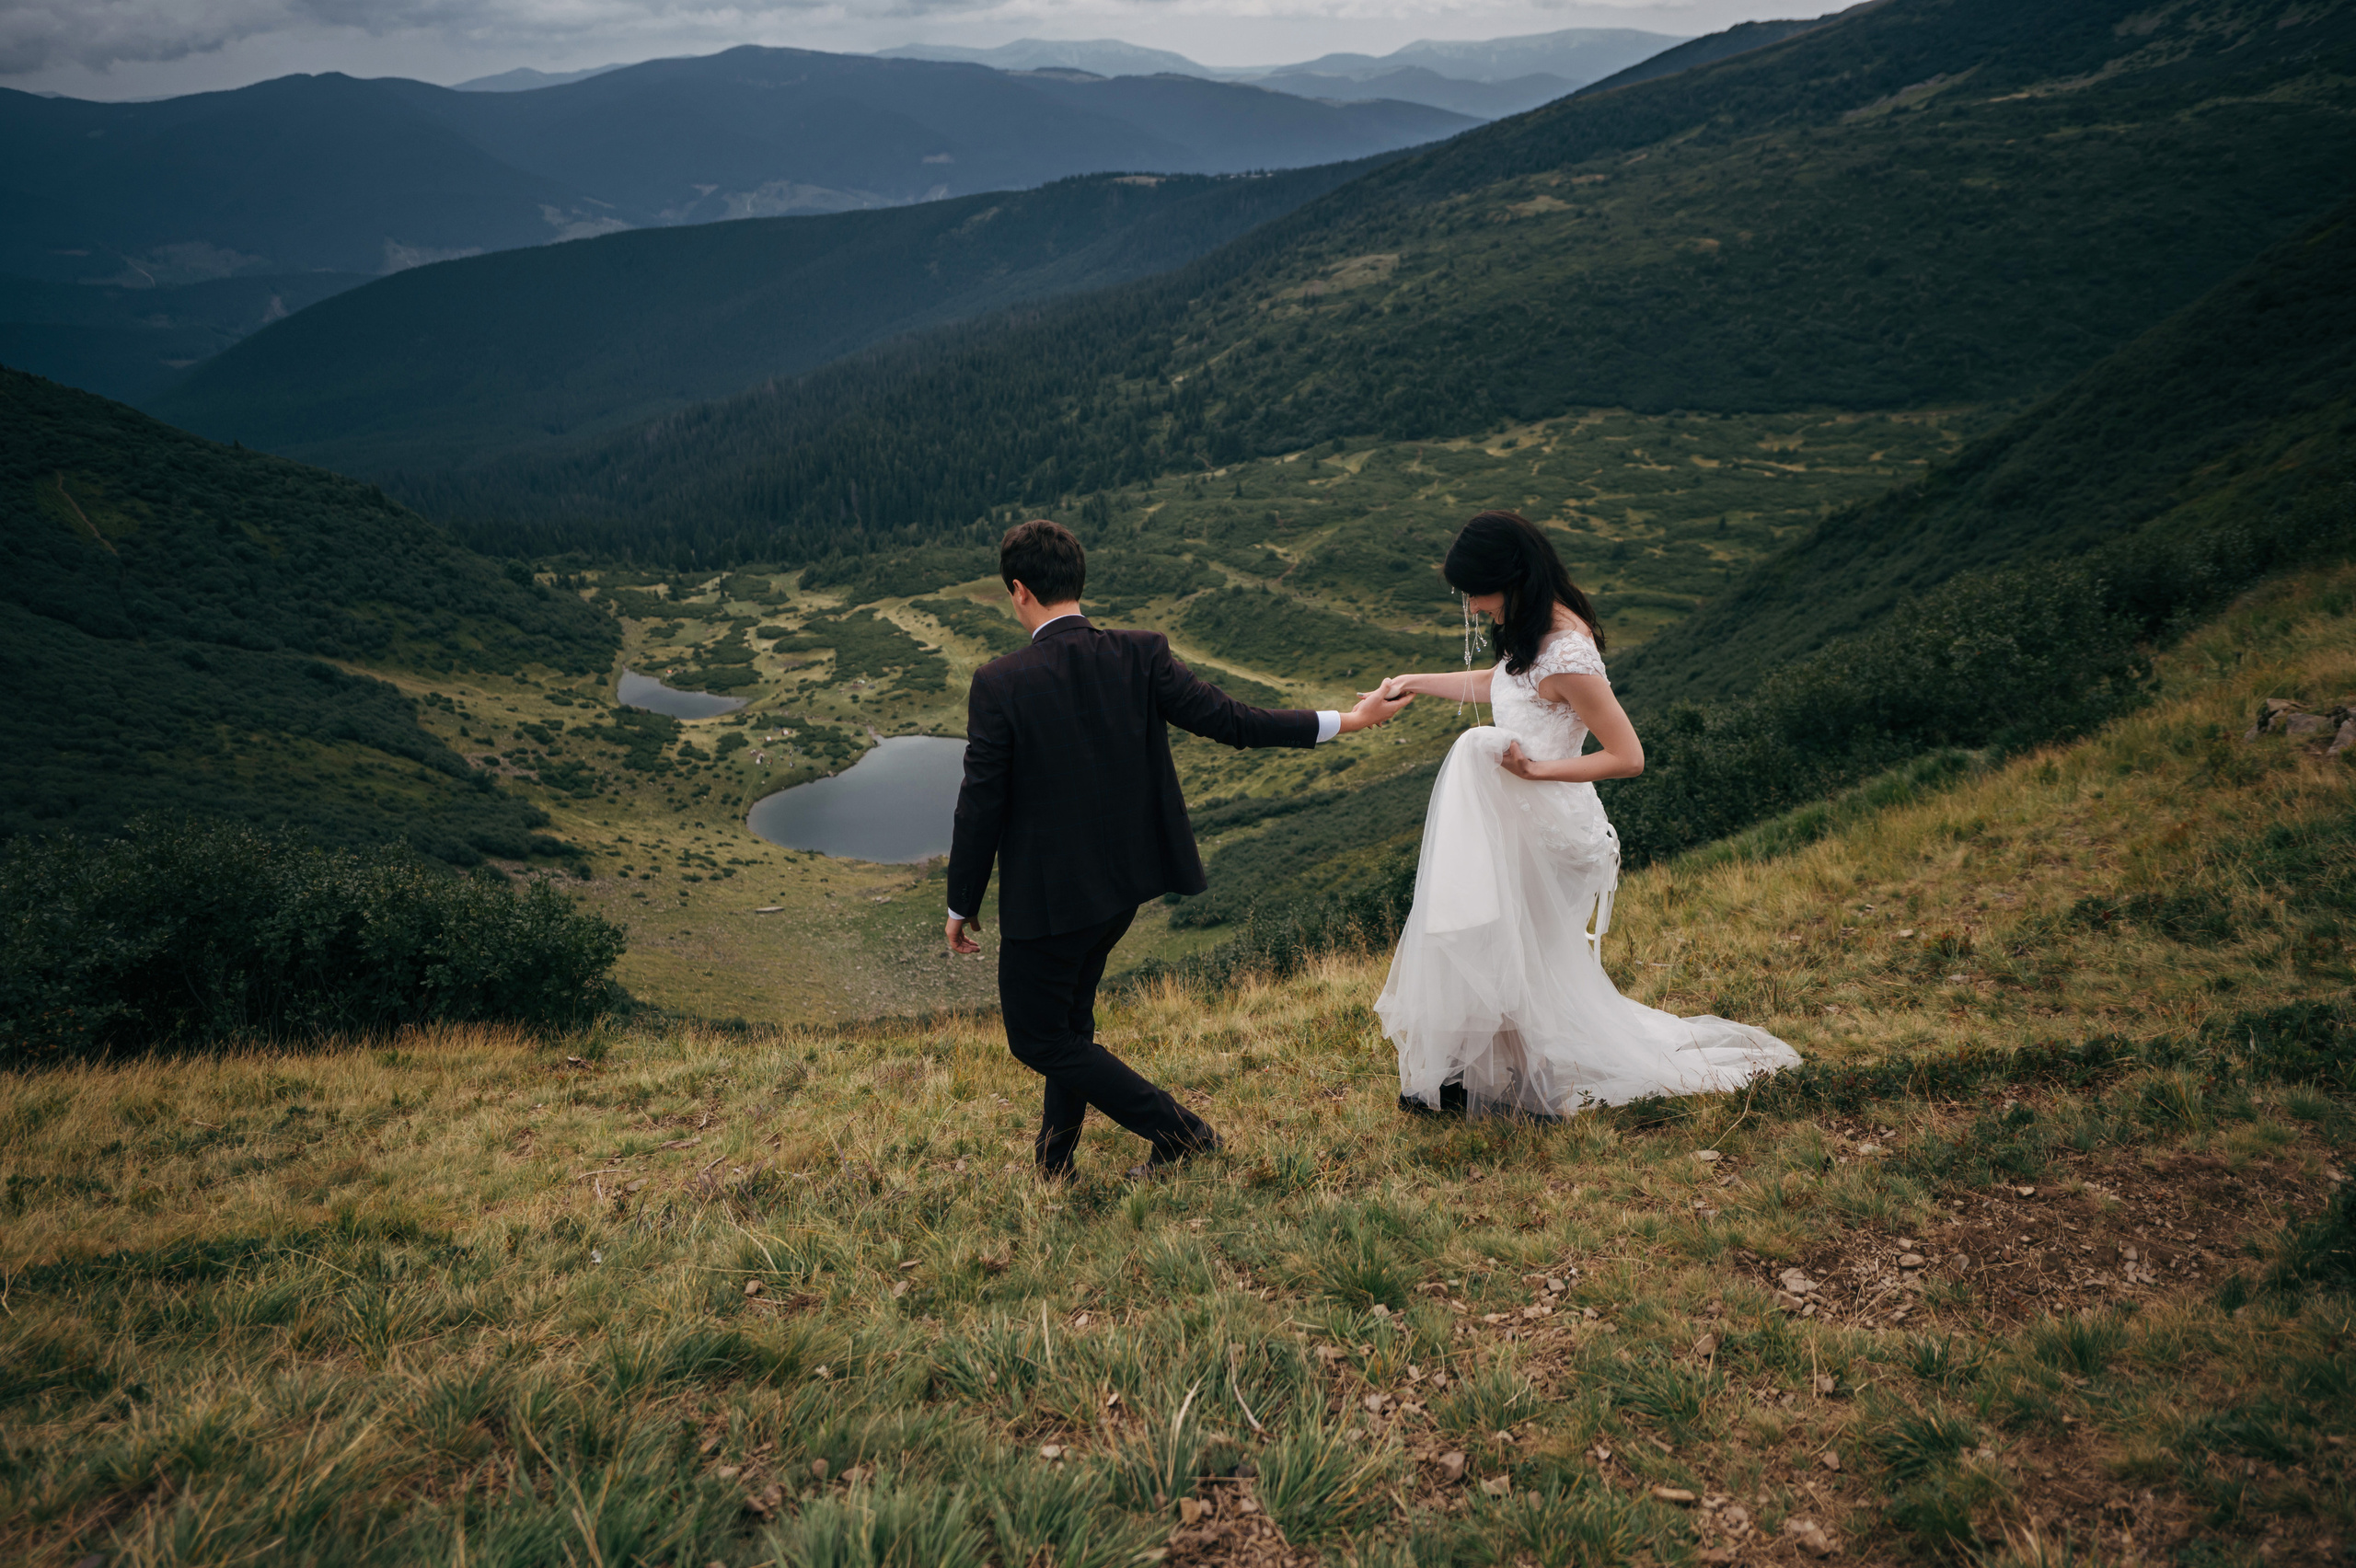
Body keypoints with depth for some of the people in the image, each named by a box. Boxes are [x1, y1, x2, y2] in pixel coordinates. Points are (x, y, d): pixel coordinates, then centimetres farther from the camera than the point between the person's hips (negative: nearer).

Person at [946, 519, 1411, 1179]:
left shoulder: (1001, 683, -18)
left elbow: (981, 803, -15)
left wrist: (962, 906, -1)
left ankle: (1179, 1131, 9)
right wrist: (1343, 722, -1)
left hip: (1047, 892, -6)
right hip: (1125, 878, 7)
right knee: (1070, 1015, 25)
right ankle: (1056, 1161, 39)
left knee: (1037, 1038, 11)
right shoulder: (1141, 655, -9)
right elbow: (1226, 718, -11)